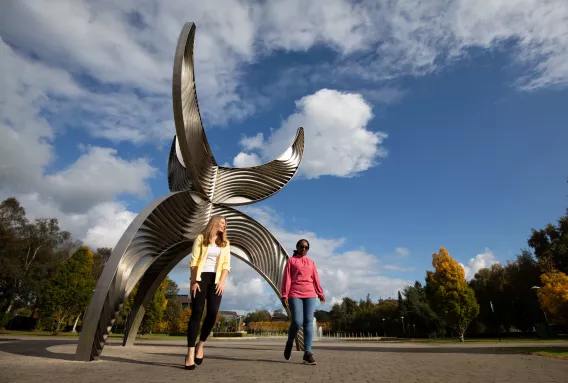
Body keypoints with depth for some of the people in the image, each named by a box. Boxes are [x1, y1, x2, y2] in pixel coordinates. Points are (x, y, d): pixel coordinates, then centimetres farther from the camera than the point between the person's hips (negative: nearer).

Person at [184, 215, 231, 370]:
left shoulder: (225, 243, 13)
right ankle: (190, 353, -1)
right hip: (201, 277, -3)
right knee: (196, 313, -6)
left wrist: (222, 281, -7)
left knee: (213, 313, -8)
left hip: (216, 279, 3)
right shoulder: (201, 238, 4)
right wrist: (193, 281, -10)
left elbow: (226, 264, 6)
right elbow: (194, 261, -2)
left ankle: (201, 344, 15)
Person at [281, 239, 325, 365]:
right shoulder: (291, 260, 6)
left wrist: (321, 294, 10)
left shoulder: (311, 262, 17)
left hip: (310, 295, 3)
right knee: (297, 322, -10)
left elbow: (316, 279, 15)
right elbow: (287, 278, 0)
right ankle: (289, 343, 18)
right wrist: (284, 295, -8)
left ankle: (308, 353, -1)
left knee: (308, 323, -4)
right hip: (295, 295, -3)